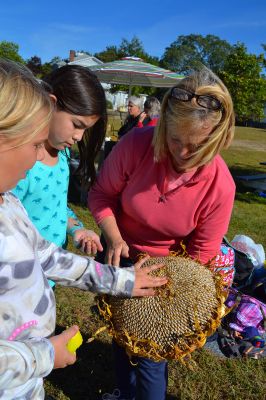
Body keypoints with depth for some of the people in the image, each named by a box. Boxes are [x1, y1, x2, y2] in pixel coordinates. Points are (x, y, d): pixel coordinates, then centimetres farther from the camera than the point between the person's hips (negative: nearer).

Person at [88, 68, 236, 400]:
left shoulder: (220, 186, -25)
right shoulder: (136, 144, -25)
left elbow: (199, 255, -15)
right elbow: (101, 193, -12)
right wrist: (113, 237, -26)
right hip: (122, 258, 3)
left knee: (149, 355, 8)